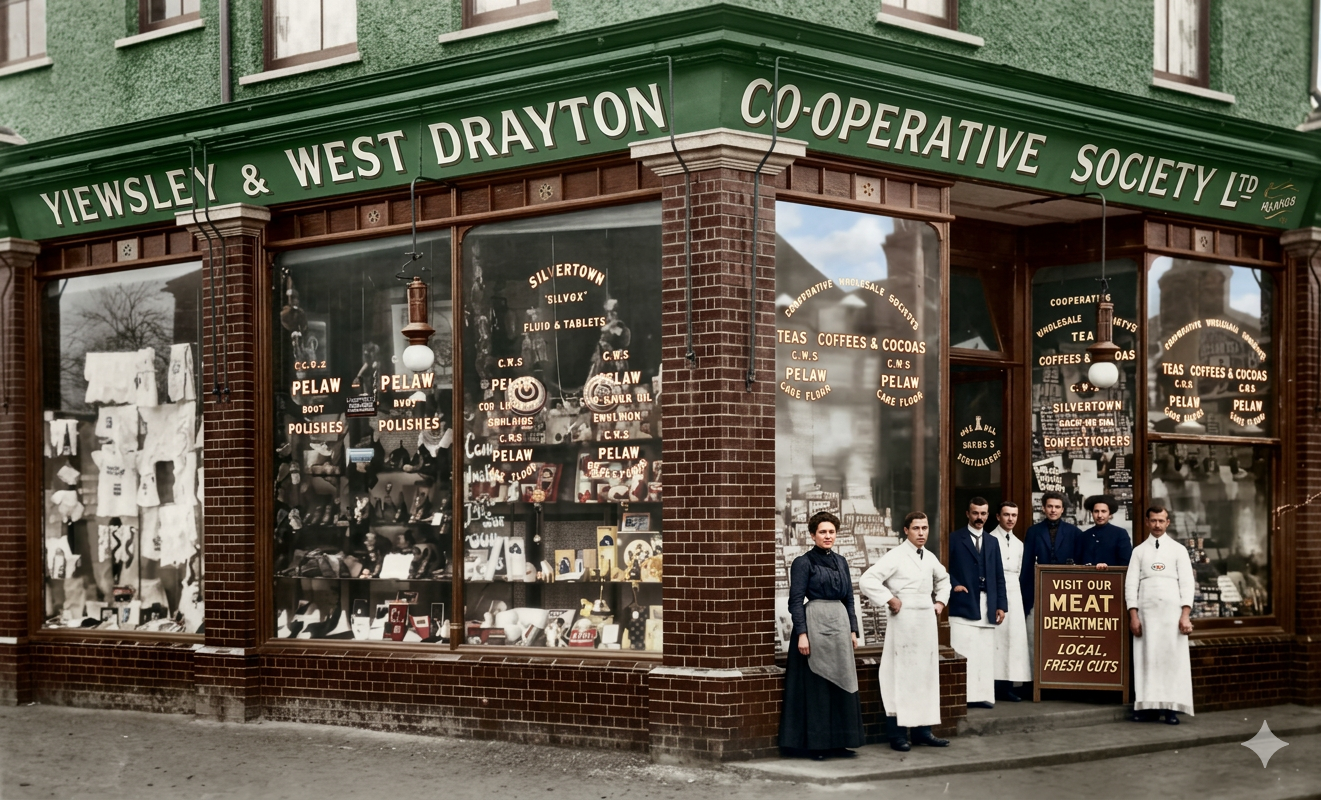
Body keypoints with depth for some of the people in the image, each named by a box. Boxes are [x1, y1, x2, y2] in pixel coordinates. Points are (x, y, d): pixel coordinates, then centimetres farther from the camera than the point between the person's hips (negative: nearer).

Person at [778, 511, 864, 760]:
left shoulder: (841, 562, 14)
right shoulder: (803, 562, -4)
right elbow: (795, 601, -9)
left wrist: (853, 630, 11)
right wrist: (801, 633, -16)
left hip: (840, 623, 6)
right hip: (815, 623, -6)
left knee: (841, 684, 7)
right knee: (815, 685, -2)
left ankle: (839, 742, 14)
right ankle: (816, 744, 5)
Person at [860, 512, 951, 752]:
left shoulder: (930, 558, 11)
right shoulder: (896, 556, -10)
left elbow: (943, 579, 32)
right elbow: (867, 581, -17)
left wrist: (941, 601, 17)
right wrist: (890, 600, -14)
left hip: (927, 620, 7)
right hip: (904, 621, -7)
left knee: (926, 675, 8)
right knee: (900, 676, -4)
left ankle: (922, 730, 15)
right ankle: (897, 734, 0)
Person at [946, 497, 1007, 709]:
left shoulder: (992, 542, 18)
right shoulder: (954, 539, 4)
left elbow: (999, 576, 15)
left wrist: (1001, 604, 8)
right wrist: (953, 584, -15)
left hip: (987, 607, 5)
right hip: (963, 604, -5)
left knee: (986, 654, 3)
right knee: (964, 654, -9)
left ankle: (984, 694, 5)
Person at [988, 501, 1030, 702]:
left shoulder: (1018, 544, 18)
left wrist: (1022, 596, 12)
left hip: (1014, 594, 6)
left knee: (1014, 638, 0)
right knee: (996, 638, -10)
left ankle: (1007, 685, 2)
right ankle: (995, 686, -8)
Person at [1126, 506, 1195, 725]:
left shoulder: (1178, 550, 9)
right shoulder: (1139, 551, 12)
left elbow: (1187, 583, 3)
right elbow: (1131, 583, 6)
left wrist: (1185, 614, -7)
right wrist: (1133, 615, -4)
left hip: (1172, 611, -1)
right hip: (1146, 612, 1)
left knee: (1173, 657, -5)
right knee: (1146, 658, -4)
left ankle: (1172, 708, -5)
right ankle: (1147, 706, -5)